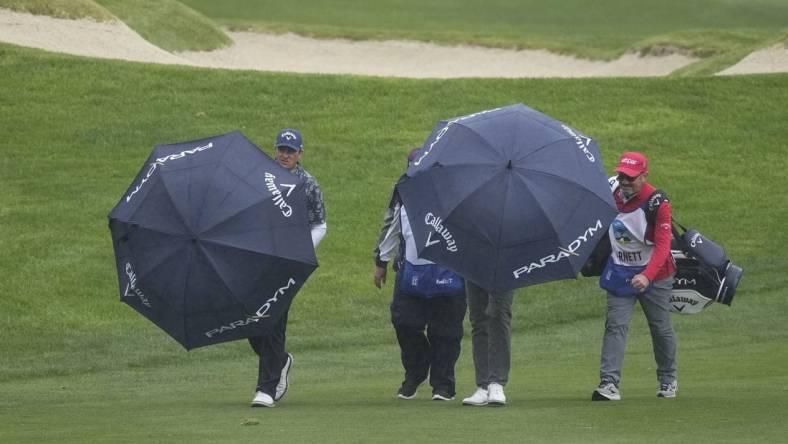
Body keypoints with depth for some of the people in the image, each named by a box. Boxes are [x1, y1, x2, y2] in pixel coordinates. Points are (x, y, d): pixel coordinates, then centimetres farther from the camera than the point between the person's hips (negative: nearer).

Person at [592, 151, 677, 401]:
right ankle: (609, 383, -17)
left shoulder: (657, 203, -22)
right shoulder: (610, 193, -5)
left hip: (654, 275, -3)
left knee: (660, 328, 11)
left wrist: (647, 276, -44)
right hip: (619, 272, 3)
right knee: (615, 325, -10)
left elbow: (662, 245, -30)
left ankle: (668, 380, 30)